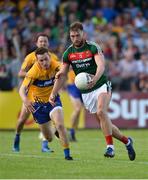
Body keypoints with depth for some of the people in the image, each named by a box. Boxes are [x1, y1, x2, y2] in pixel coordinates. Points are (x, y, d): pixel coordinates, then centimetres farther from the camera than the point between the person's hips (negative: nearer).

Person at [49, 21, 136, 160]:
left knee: (101, 112, -30)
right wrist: (53, 93, -5)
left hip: (101, 86, -5)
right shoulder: (68, 53, 2)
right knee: (104, 123, 4)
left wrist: (95, 79, -47)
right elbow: (62, 75, 5)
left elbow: (101, 66, -26)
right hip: (86, 93, 5)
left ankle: (110, 147, -26)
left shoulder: (93, 47, -11)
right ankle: (127, 141, 24)